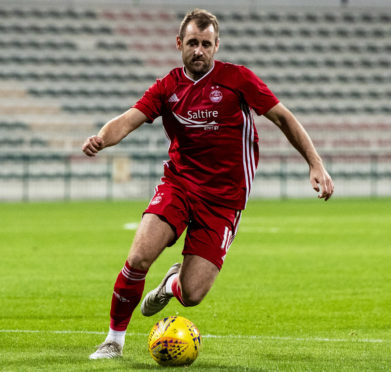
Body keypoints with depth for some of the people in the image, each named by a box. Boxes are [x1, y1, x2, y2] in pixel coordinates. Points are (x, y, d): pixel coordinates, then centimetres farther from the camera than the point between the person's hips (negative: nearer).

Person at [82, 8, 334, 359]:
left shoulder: (237, 79, -4)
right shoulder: (167, 88, 3)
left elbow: (283, 118, 0)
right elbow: (128, 120, -8)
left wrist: (316, 165, -9)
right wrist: (101, 139, -32)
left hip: (223, 197, -2)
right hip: (178, 184, 2)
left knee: (192, 296, -10)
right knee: (140, 257, -22)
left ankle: (174, 283, 31)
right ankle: (114, 339, 0)